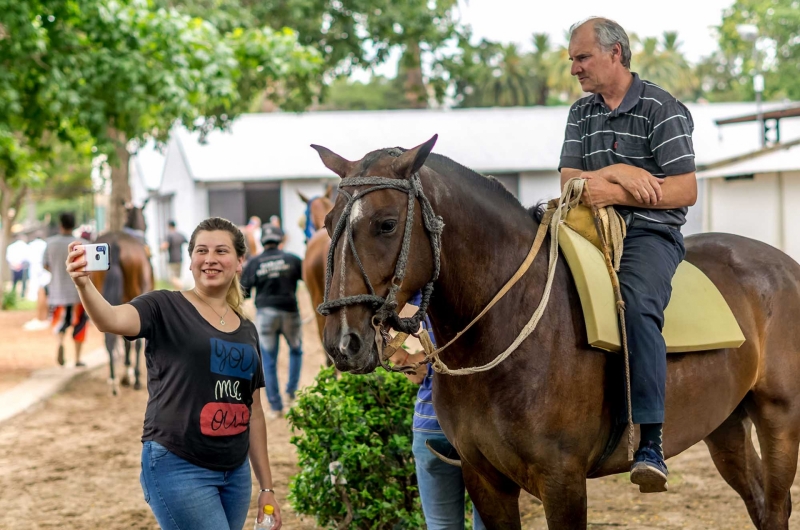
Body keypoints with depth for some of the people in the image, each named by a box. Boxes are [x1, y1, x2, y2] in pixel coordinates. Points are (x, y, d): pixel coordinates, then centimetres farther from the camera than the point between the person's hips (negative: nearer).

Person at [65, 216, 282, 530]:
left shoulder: (246, 331, 13)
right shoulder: (166, 308, -4)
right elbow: (112, 320, -25)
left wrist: (266, 487, 15)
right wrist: (83, 284, -46)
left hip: (236, 472, 6)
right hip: (179, 469, -6)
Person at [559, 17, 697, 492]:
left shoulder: (662, 109, -3)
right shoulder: (582, 113, 18)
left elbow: (686, 190, -10)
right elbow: (568, 178, 8)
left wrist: (616, 193, -19)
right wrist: (617, 172, -12)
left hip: (650, 234, -7)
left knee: (636, 304, -35)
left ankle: (651, 443, -38)